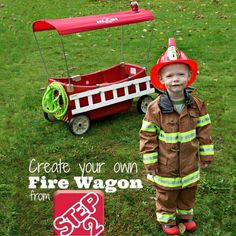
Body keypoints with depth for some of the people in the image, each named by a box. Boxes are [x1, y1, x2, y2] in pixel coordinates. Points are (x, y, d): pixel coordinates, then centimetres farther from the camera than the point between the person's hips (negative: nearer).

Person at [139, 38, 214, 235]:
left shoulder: (197, 105, -12)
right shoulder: (155, 108, -21)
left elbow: (204, 131, -1)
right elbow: (147, 136, -14)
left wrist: (206, 155, 4)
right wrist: (150, 163, -10)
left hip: (190, 164, 3)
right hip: (165, 166, -3)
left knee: (188, 192, 24)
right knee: (166, 195, 19)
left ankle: (185, 214, 51)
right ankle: (168, 220, 44)